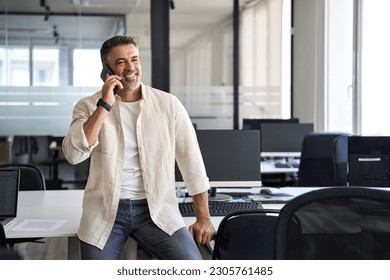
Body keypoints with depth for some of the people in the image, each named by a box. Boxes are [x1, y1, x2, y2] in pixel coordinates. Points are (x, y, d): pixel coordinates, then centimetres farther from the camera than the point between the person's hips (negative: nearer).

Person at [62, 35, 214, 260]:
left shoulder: (169, 104, 2)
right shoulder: (89, 106, 2)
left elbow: (192, 161, 5)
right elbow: (73, 155, -14)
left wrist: (203, 218, 3)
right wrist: (105, 105, -17)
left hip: (157, 209, 0)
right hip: (105, 210, 0)